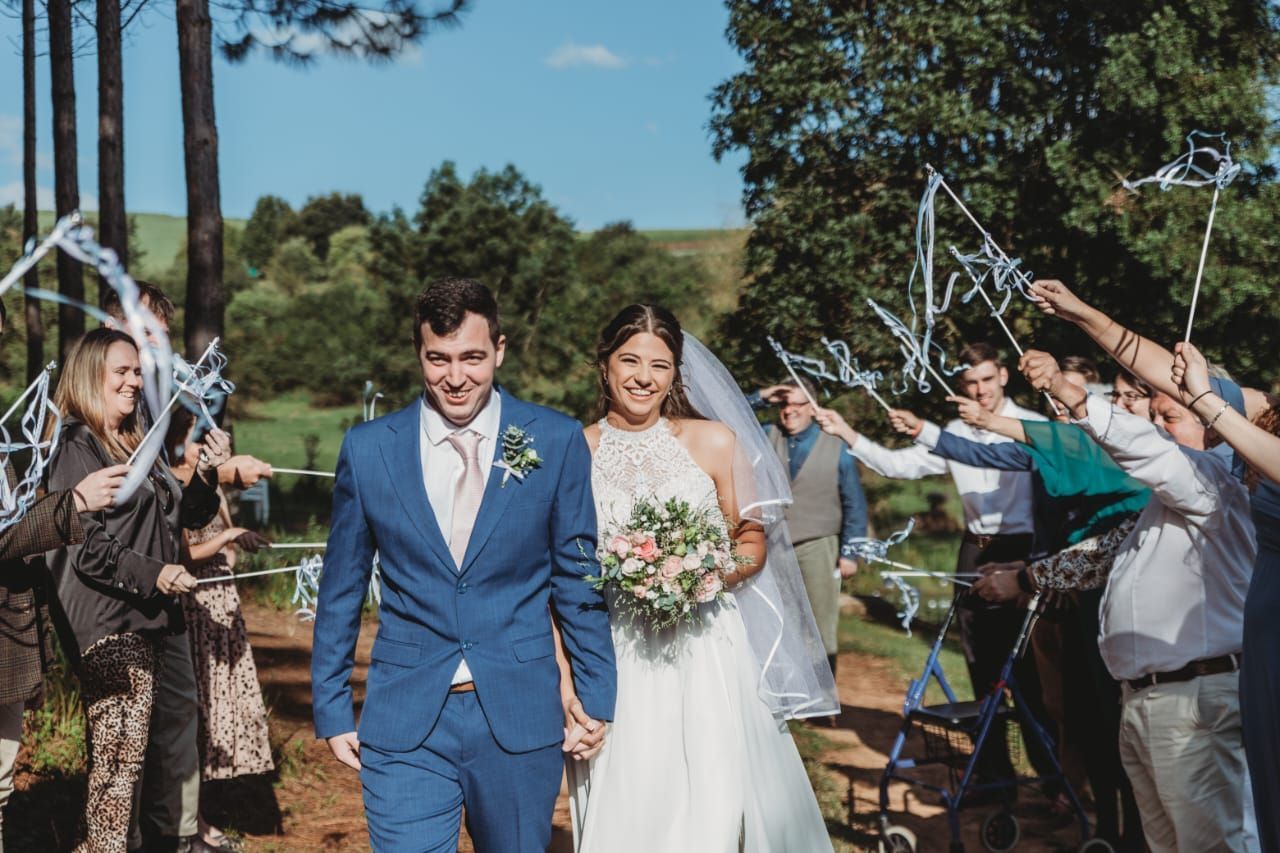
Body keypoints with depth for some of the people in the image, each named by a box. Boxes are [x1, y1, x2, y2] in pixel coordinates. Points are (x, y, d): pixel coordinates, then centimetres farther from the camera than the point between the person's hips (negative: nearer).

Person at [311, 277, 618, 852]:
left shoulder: (557, 442, -2)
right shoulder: (367, 450, 0)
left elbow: (577, 578, 4)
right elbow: (340, 590, 7)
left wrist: (596, 695, 4)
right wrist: (332, 709, 7)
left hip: (520, 718, 1)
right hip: (404, 724, 0)